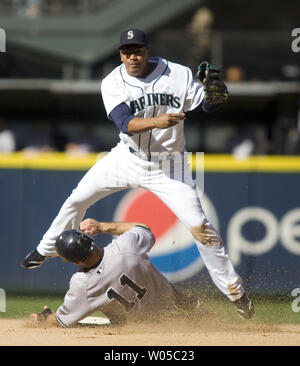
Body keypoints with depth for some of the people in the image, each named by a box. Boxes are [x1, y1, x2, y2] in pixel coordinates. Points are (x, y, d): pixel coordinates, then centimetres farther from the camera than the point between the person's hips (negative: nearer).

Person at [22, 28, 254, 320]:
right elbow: (126, 123, -26)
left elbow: (207, 105, -14)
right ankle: (47, 250, 31)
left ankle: (234, 290, 0)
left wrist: (215, 96, -38)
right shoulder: (113, 83, -12)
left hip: (168, 165, -2)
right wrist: (155, 121, -45)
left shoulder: (178, 75, -13)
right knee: (77, 198, 5)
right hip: (127, 160, 2)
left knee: (199, 225, -11)